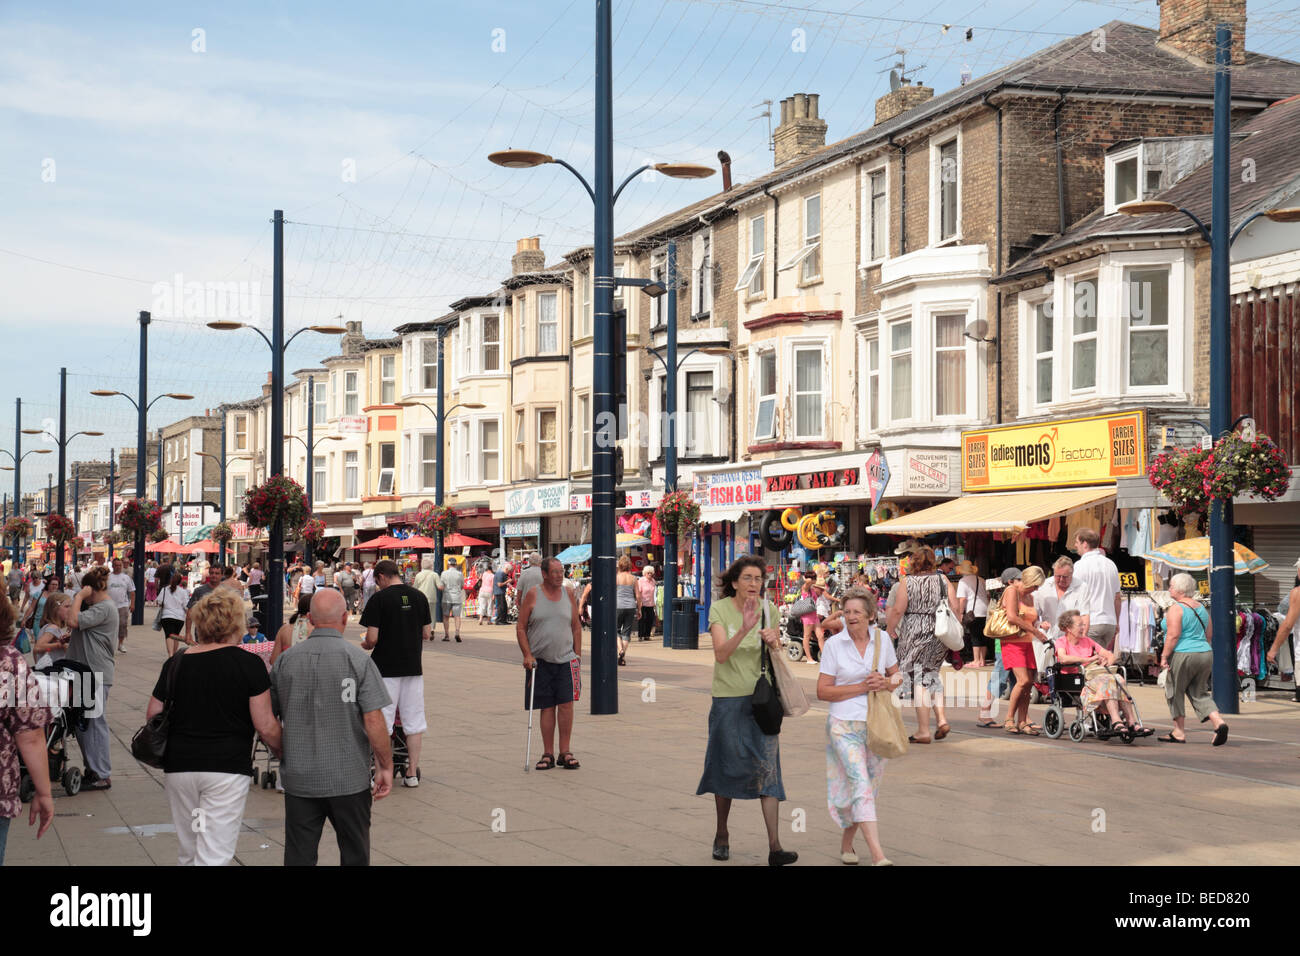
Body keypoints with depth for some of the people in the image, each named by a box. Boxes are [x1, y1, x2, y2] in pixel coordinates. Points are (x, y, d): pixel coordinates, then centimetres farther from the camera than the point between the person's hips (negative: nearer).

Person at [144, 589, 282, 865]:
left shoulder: (175, 663, 5)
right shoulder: (248, 664, -6)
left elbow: (152, 716, 9)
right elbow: (266, 726, -7)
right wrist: (282, 752, 11)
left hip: (178, 767, 5)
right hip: (227, 767, -4)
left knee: (189, 853, 18)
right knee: (214, 856, -5)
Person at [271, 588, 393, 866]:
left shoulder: (285, 660, 0)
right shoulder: (358, 660, -11)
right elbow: (373, 721, -15)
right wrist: (386, 766, -4)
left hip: (299, 778, 2)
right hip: (349, 778, -2)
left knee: (299, 856, 7)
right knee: (354, 854, 13)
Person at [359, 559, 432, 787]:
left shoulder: (379, 599, -10)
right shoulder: (419, 597, 4)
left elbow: (372, 638, -13)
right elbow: (427, 634, 8)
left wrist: (364, 646, 8)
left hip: (386, 668, -4)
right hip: (413, 666, 4)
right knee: (414, 722, 9)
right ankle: (412, 772, 10)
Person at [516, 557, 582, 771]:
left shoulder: (568, 594, 8)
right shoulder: (533, 595, -1)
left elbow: (576, 627, 14)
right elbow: (520, 628, 1)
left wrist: (577, 654, 7)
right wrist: (527, 655, -7)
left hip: (566, 659, 1)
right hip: (540, 661, -1)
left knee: (566, 703, -8)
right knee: (547, 707, 2)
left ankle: (565, 753, -1)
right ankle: (548, 754, 9)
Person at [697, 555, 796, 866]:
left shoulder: (769, 609, 2)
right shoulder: (720, 609, -7)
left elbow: (778, 659, 9)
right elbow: (721, 654, -21)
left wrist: (774, 644, -13)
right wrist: (744, 629, -35)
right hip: (728, 699, -2)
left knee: (767, 767, -7)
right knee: (727, 767, 9)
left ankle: (774, 846, -11)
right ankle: (722, 834, 31)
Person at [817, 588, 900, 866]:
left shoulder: (882, 639, 4)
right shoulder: (833, 644, -5)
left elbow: (896, 675, 16)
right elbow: (823, 691, -6)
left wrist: (886, 683, -8)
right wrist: (862, 688, -14)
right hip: (845, 725, -4)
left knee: (866, 787, 11)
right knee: (860, 785, -17)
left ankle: (846, 844, 32)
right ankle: (878, 856, -25)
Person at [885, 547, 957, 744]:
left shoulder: (907, 582, -6)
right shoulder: (943, 580, 4)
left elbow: (897, 610, -11)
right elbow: (955, 608, 1)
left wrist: (889, 631, 3)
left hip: (915, 634, -4)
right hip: (939, 634, 4)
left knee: (918, 679, 1)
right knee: (931, 674, 22)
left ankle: (923, 731, 1)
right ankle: (941, 719, 8)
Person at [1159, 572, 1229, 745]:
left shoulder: (1176, 609, -11)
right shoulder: (1201, 608, 14)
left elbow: (1173, 635, -18)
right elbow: (1209, 636, 17)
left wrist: (1164, 656, -14)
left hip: (1182, 655, -7)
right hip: (1205, 654, 7)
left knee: (1175, 692, 7)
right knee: (1199, 693, 13)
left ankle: (1179, 732, 10)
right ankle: (1219, 722, -8)